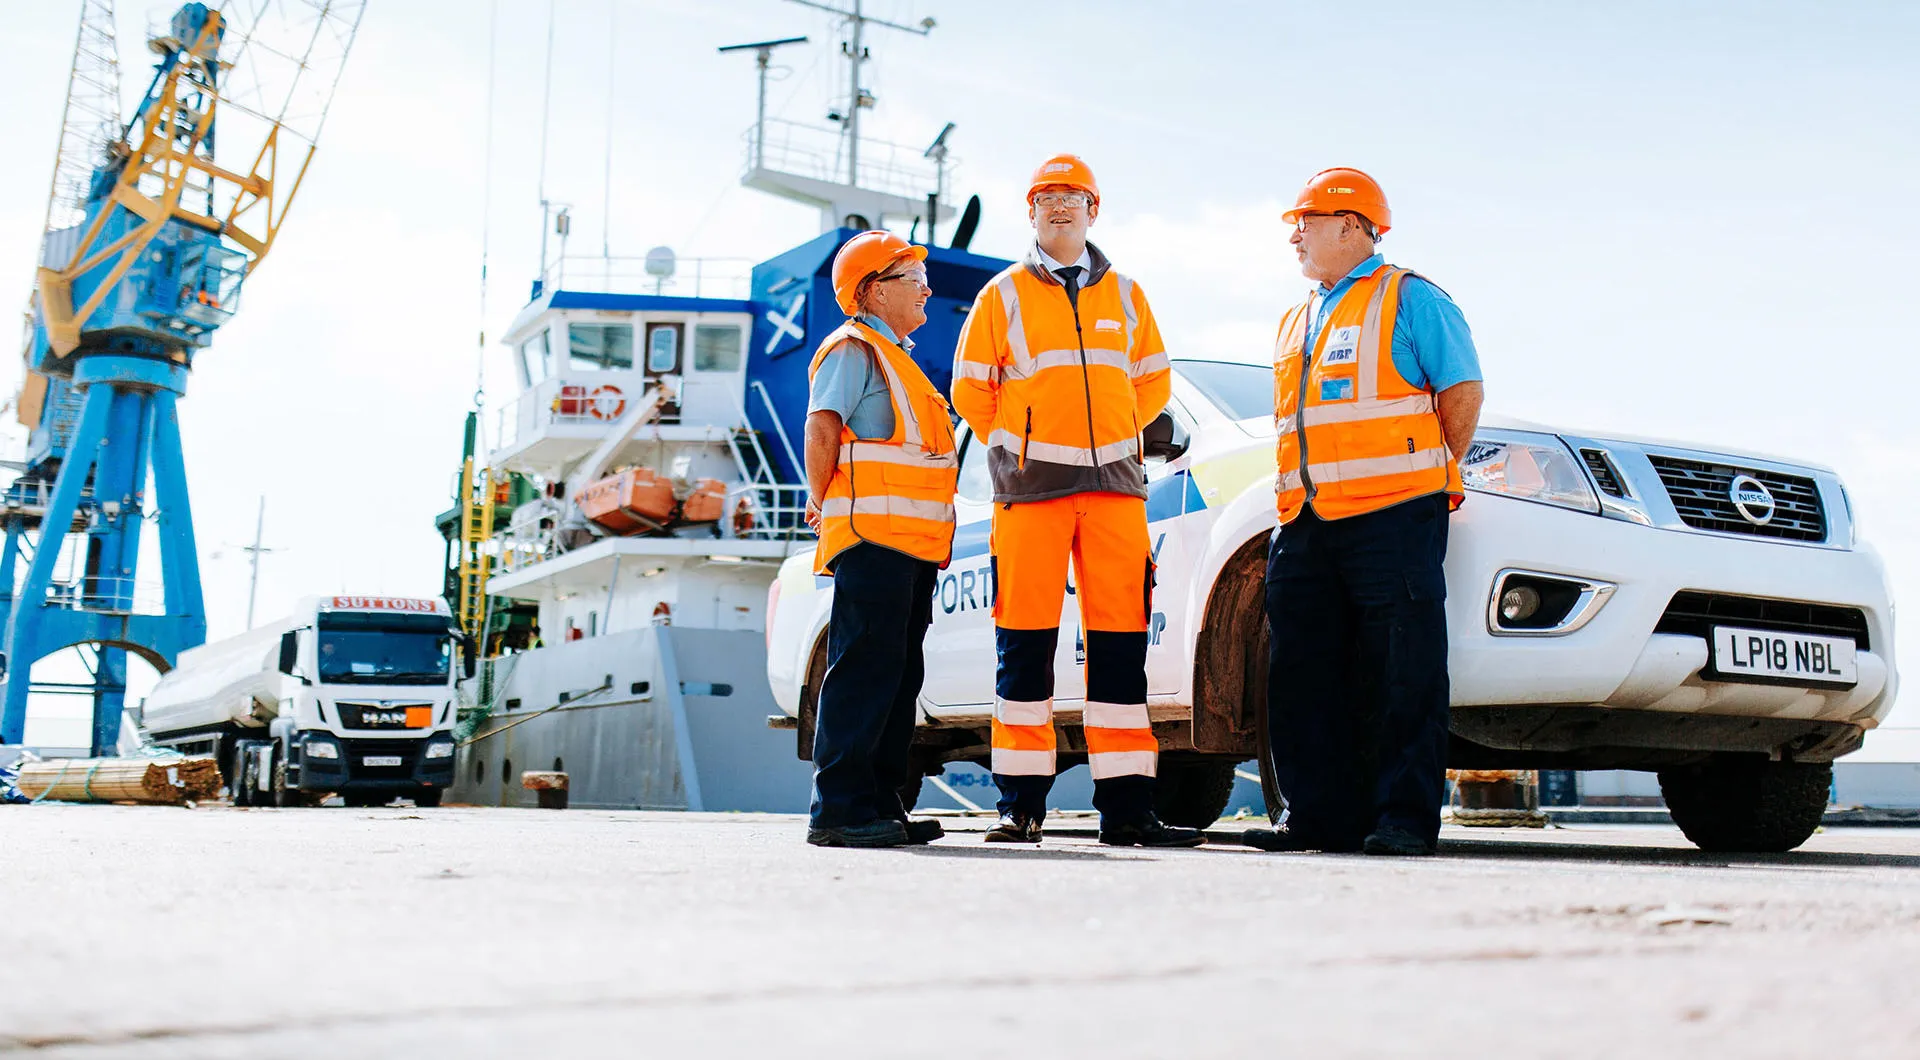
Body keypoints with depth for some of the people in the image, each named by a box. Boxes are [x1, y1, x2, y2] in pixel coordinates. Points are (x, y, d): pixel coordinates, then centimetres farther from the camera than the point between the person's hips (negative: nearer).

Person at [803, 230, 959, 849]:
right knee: (865, 670, -12)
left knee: (899, 675, 9)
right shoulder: (853, 350, -5)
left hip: (911, 543, 10)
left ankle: (882, 805, 14)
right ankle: (839, 810, -12)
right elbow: (822, 427, -18)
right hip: (873, 537, -9)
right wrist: (824, 504, -9)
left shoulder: (895, 357, 26)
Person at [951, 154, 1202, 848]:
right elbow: (970, 389, 10)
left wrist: (1108, 438, 14)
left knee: (1120, 642, 0)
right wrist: (1019, 448, 9)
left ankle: (1126, 806, 2)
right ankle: (1021, 803, 3)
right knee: (1025, 643, -3)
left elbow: (1153, 383, 22)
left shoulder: (1124, 295, 15)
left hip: (1115, 484, 2)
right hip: (1030, 487, -2)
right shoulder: (1003, 295, 8)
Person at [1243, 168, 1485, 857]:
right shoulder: (1297, 322, 25)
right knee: (1303, 676, 4)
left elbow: (1462, 390, -1)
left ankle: (1405, 817, -3)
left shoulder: (1409, 300, 3)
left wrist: (1431, 476, -2)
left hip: (1392, 517, -7)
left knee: (1401, 676, -7)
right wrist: (1300, 494, 16)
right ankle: (1322, 816, 10)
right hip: (1306, 525, 7)